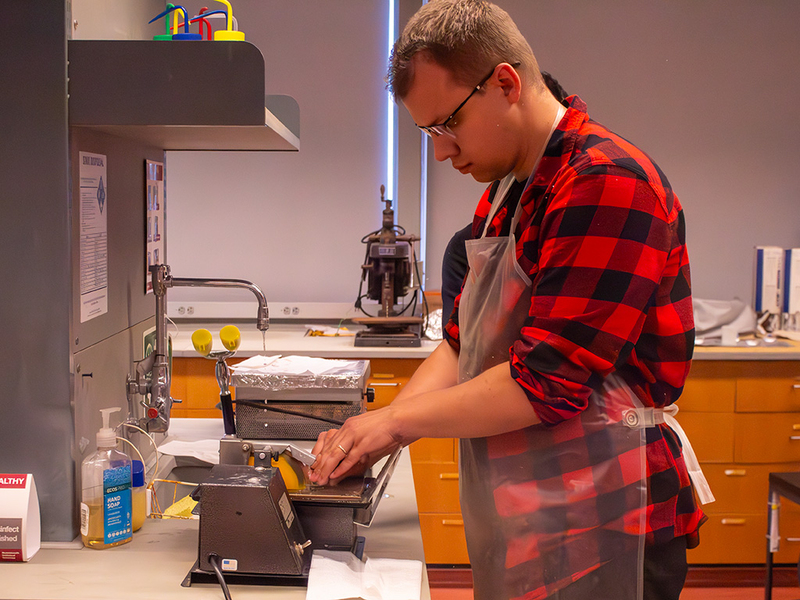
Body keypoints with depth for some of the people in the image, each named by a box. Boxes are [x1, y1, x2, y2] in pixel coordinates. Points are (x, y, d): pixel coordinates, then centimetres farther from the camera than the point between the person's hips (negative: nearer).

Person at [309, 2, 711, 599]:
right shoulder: (503, 197, 12)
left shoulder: (608, 184, -19)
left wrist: (397, 419, -14)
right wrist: (373, 433, -3)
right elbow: (463, 347, 11)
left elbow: (544, 383, -23)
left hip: (601, 529, -8)